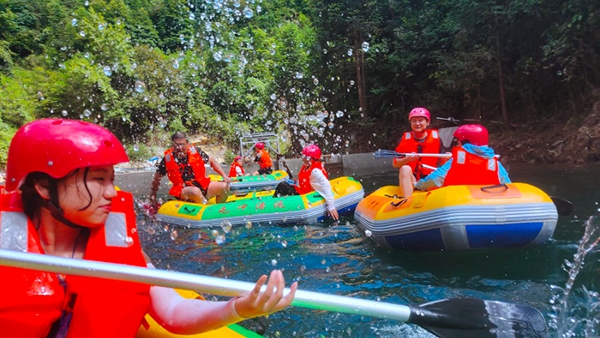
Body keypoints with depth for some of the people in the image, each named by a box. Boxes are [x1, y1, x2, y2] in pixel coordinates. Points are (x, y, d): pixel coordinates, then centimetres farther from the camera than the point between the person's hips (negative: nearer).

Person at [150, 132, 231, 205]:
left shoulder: (195, 151, -4)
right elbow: (156, 178, 5)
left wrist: (225, 176, -3)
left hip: (202, 185, 3)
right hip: (182, 191, -3)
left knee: (224, 186, -15)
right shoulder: (167, 159, -7)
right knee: (195, 191, -37)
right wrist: (153, 197, 6)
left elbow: (212, 162, 8)